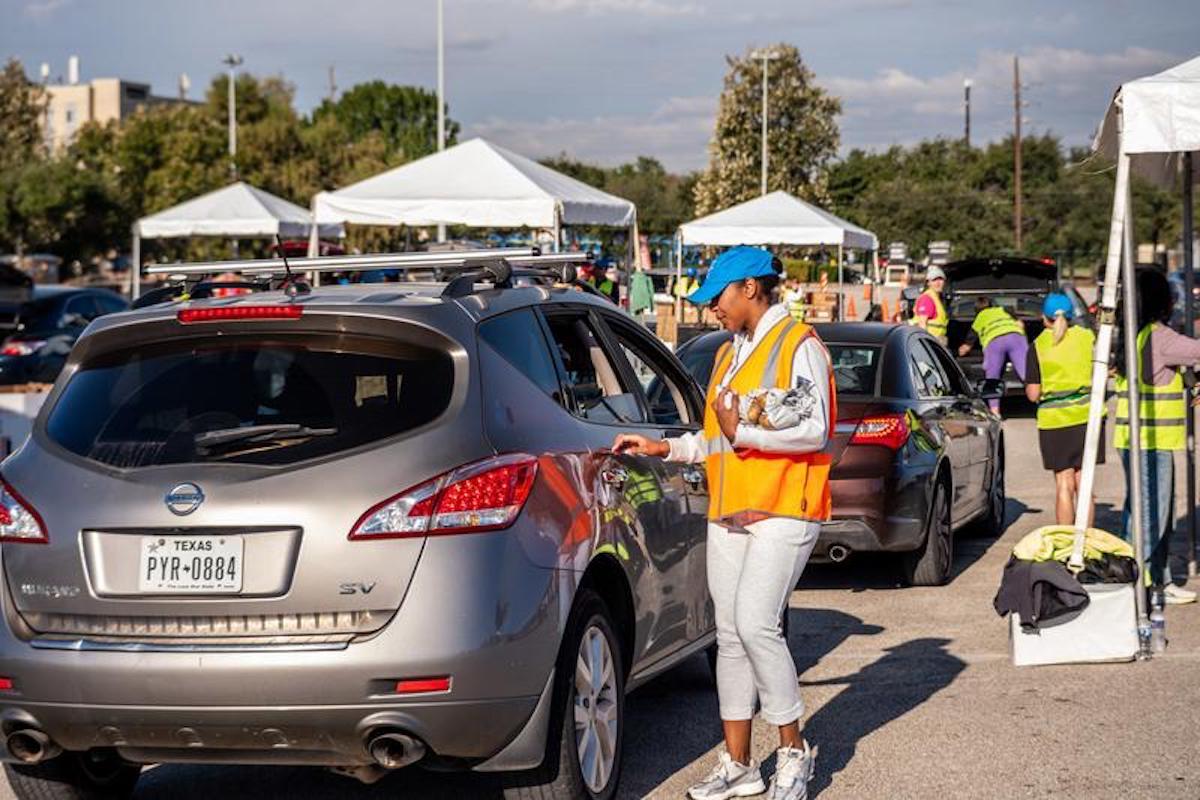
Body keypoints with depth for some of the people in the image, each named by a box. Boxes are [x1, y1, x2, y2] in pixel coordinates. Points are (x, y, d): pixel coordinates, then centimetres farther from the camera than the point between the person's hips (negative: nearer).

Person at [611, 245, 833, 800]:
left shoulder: (798, 346, -6)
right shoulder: (728, 354, 20)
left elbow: (814, 430, -16)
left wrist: (743, 432, -18)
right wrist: (664, 448, 15)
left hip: (783, 510, -8)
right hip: (728, 514, 8)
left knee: (755, 624, -18)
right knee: (730, 637, 5)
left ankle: (794, 750, -4)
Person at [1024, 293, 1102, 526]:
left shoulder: (1038, 347, -4)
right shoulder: (1088, 338, 2)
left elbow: (1033, 394, -4)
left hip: (1054, 420, -2)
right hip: (1087, 416, 2)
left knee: (1064, 485, 4)